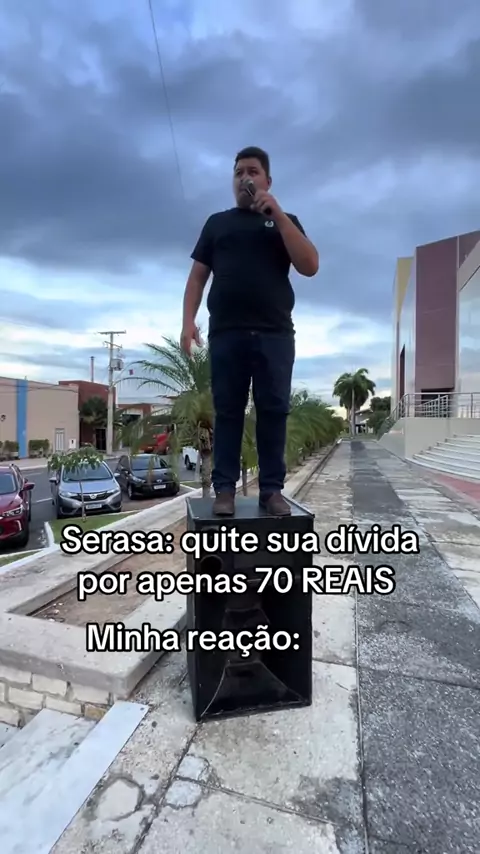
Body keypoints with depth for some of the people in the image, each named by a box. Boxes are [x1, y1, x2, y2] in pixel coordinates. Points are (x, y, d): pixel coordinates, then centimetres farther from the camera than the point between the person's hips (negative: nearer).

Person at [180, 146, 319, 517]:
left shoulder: (285, 222, 19)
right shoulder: (217, 222, 21)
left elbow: (310, 266, 2)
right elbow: (197, 276, 15)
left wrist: (277, 214, 0)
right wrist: (188, 321, 0)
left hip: (275, 333, 0)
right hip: (226, 332, 1)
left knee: (274, 411, -3)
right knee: (228, 411, -2)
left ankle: (272, 489, 5)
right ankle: (225, 489, 4)